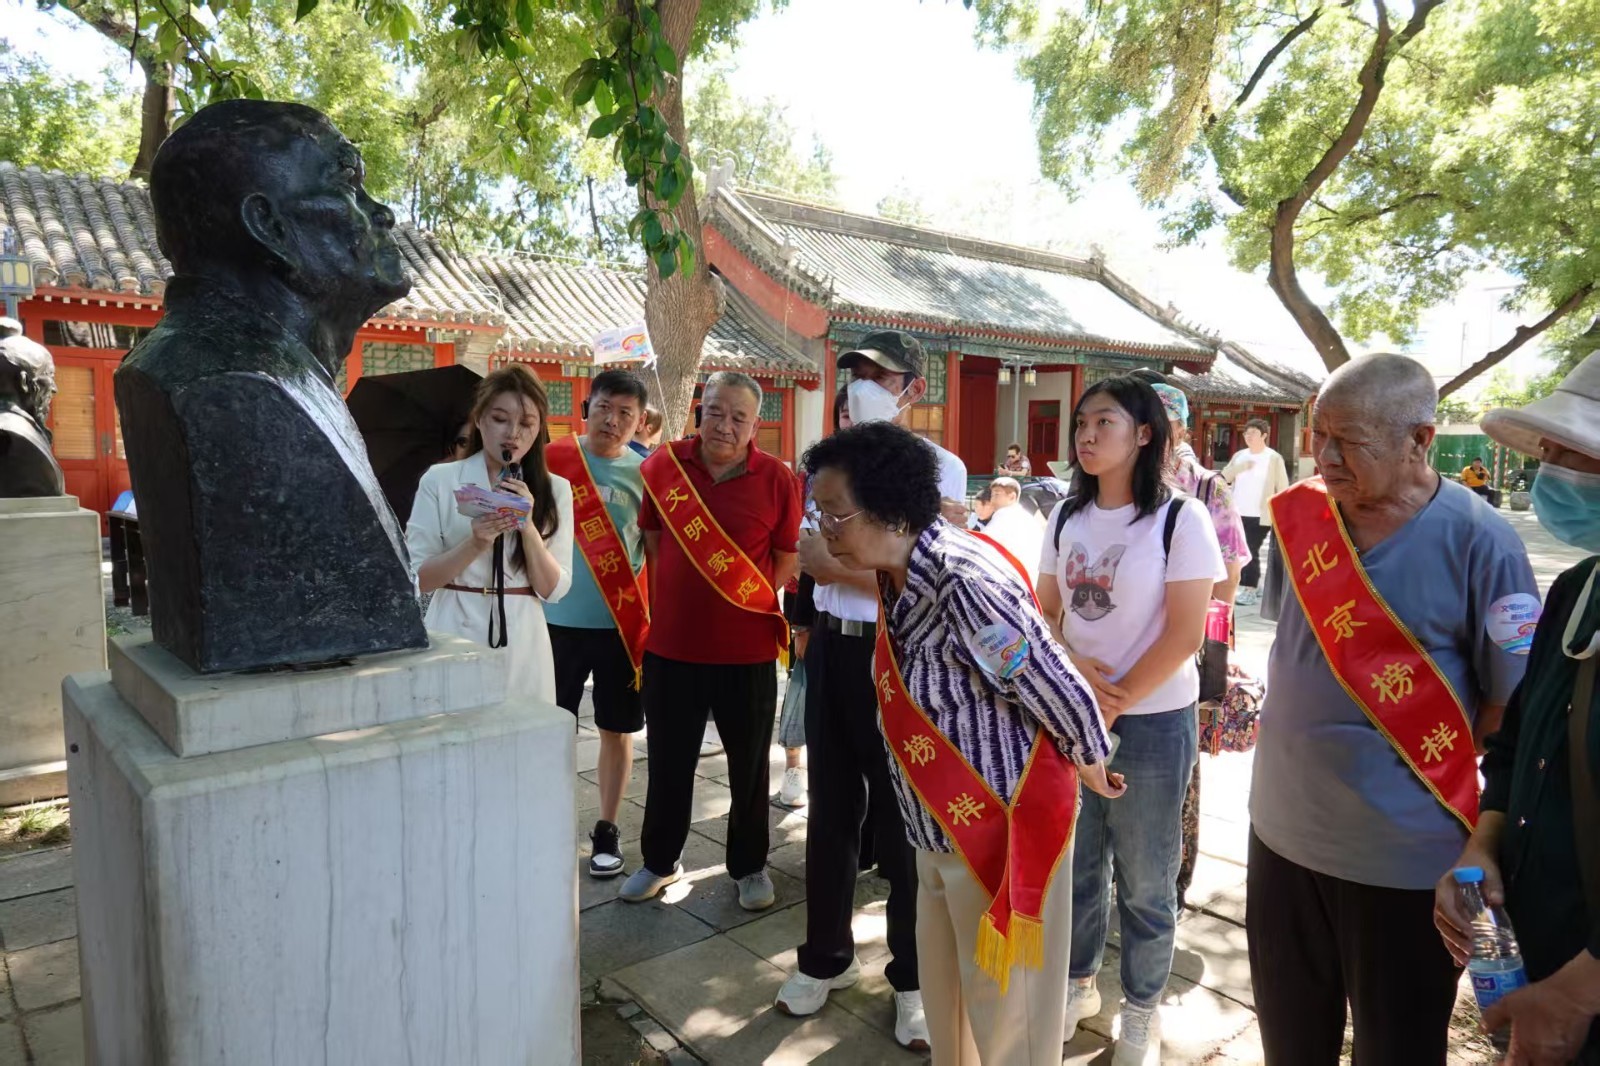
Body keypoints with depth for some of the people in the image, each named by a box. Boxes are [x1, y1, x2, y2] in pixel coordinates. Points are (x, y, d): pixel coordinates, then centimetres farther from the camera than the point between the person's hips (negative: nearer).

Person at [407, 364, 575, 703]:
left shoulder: (555, 490, 2)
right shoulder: (440, 480, -3)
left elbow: (553, 589, -3)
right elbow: (416, 578, -5)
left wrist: (527, 526, -16)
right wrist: (474, 544, -20)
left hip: (522, 646, 2)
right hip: (454, 639, -1)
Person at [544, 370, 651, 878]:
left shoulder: (645, 472, 0)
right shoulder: (552, 460, -4)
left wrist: (653, 616, 1)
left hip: (623, 623, 1)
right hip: (560, 620, -1)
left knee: (617, 730, 11)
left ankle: (607, 829, 27)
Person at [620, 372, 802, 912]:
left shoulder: (777, 478, -8)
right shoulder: (664, 463, -2)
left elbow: (789, 557, 0)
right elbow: (649, 537, 9)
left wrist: (751, 601, -5)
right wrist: (667, 599, 7)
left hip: (748, 648, -1)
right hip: (671, 642, 2)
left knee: (750, 765, 14)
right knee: (668, 762, 16)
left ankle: (750, 865, 34)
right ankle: (659, 861, 37)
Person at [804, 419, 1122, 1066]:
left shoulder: (965, 580, -30)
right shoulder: (899, 572, -2)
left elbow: (1057, 687, -21)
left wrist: (1092, 764, -6)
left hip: (1001, 826, -8)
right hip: (942, 827, 8)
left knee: (1003, 1002, 12)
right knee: (943, 986, 25)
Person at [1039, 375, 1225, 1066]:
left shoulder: (1180, 518, -10)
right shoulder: (1067, 516, 4)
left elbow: (1185, 631, -13)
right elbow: (1046, 611, 8)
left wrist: (1114, 706, -12)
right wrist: (1076, 668, -12)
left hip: (1152, 719, -4)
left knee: (1144, 879, 9)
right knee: (1074, 863, 15)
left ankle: (1141, 1010, 31)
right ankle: (1078, 983, 37)